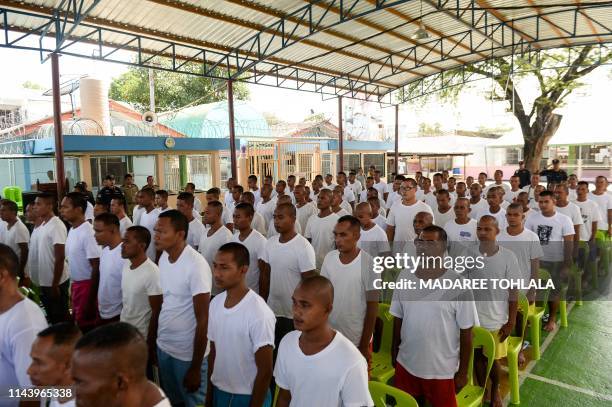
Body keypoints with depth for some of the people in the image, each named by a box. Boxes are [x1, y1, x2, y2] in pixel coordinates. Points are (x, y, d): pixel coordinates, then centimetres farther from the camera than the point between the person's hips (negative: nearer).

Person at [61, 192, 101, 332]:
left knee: (86, 325, 2)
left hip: (86, 285, -9)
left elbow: (96, 267, -21)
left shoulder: (87, 233, -21)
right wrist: (73, 287, 18)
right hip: (76, 284, 9)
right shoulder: (72, 230, 6)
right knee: (77, 322, 19)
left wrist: (91, 297, -20)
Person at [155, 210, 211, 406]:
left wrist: (196, 368, -16)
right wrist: (157, 339, 11)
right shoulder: (163, 257, -1)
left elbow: (202, 320, -20)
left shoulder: (196, 266, -23)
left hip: (188, 353, -7)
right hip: (163, 345, 7)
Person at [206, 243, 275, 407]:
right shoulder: (215, 303, -4)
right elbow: (213, 351, 7)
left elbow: (265, 371, -18)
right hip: (218, 392, 6)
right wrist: (209, 393, 11)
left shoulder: (259, 313, -25)